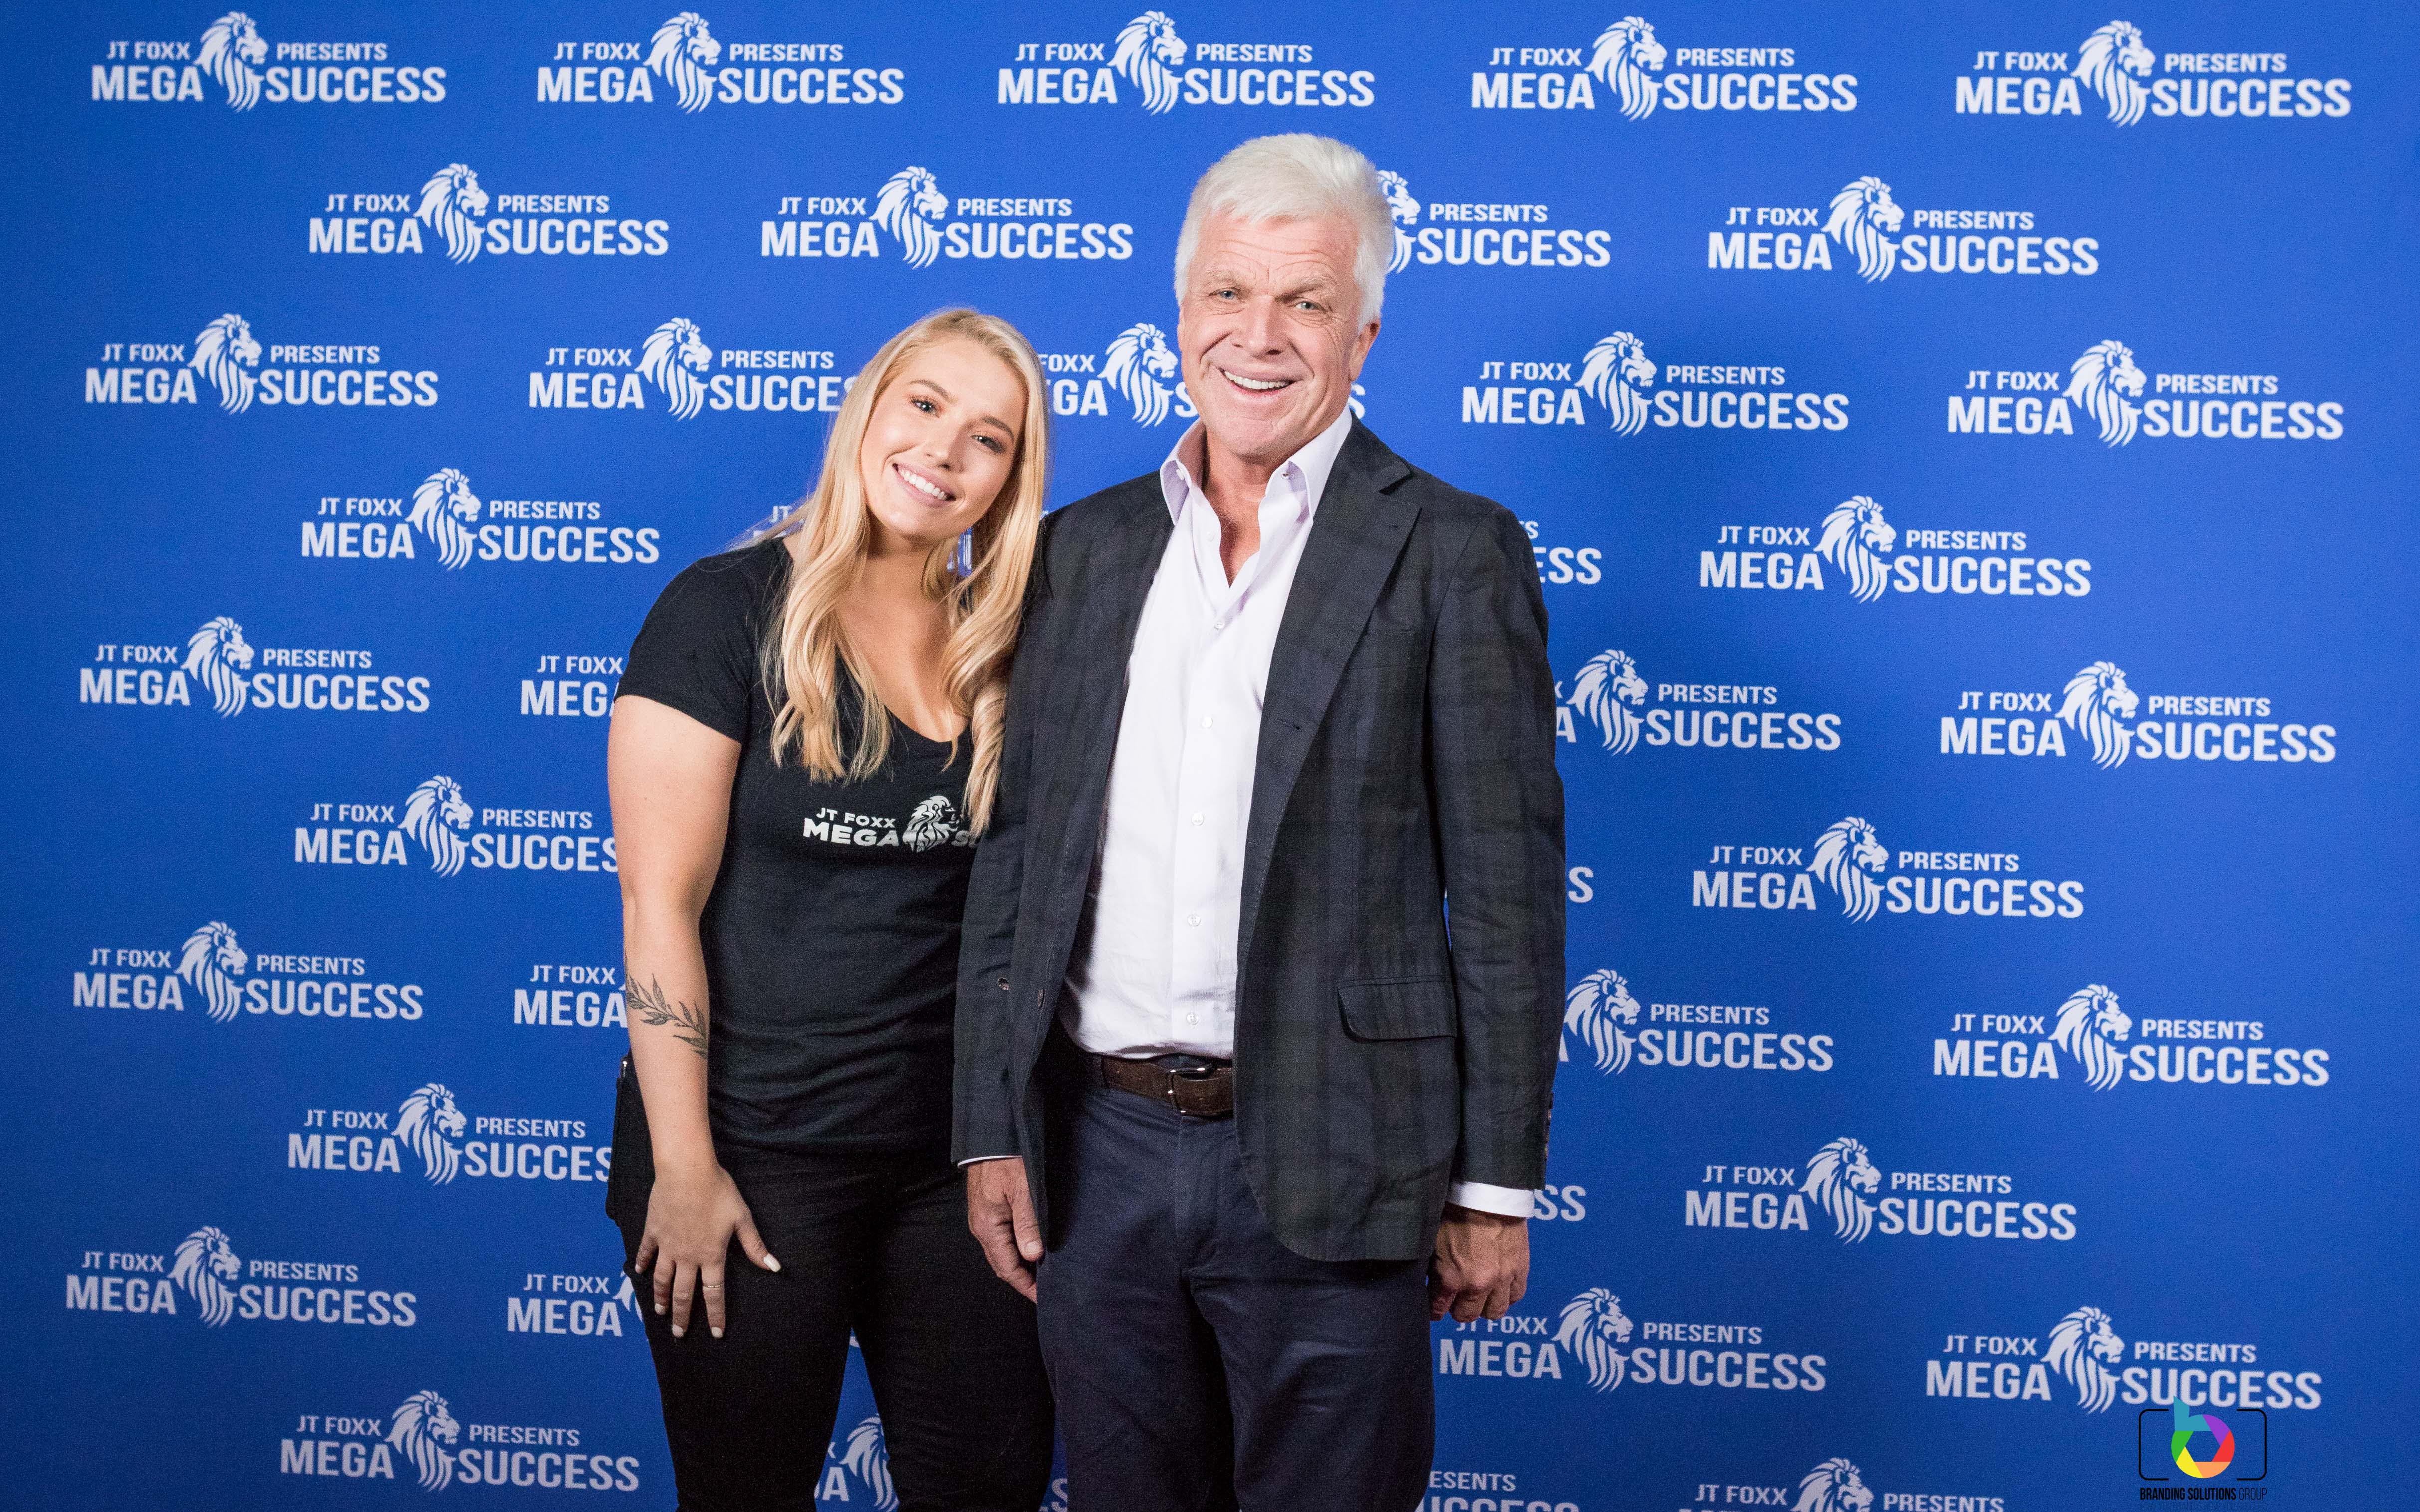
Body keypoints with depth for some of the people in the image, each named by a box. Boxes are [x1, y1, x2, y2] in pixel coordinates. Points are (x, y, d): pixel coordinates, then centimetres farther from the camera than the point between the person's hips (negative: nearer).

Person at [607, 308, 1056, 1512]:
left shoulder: (1002, 649, 6)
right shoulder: (728, 612, -9)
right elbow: (660, 906, -12)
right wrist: (683, 1170, -14)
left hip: (953, 1152, 5)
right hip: (753, 1152, -4)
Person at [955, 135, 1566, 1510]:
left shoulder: (1454, 554, -3)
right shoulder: (1086, 548, 9)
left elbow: (1507, 892, -5)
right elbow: (1015, 852, 10)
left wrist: (1497, 1187, -8)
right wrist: (991, 1131, 6)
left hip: (1324, 1168, -4)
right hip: (1099, 1148, 4)